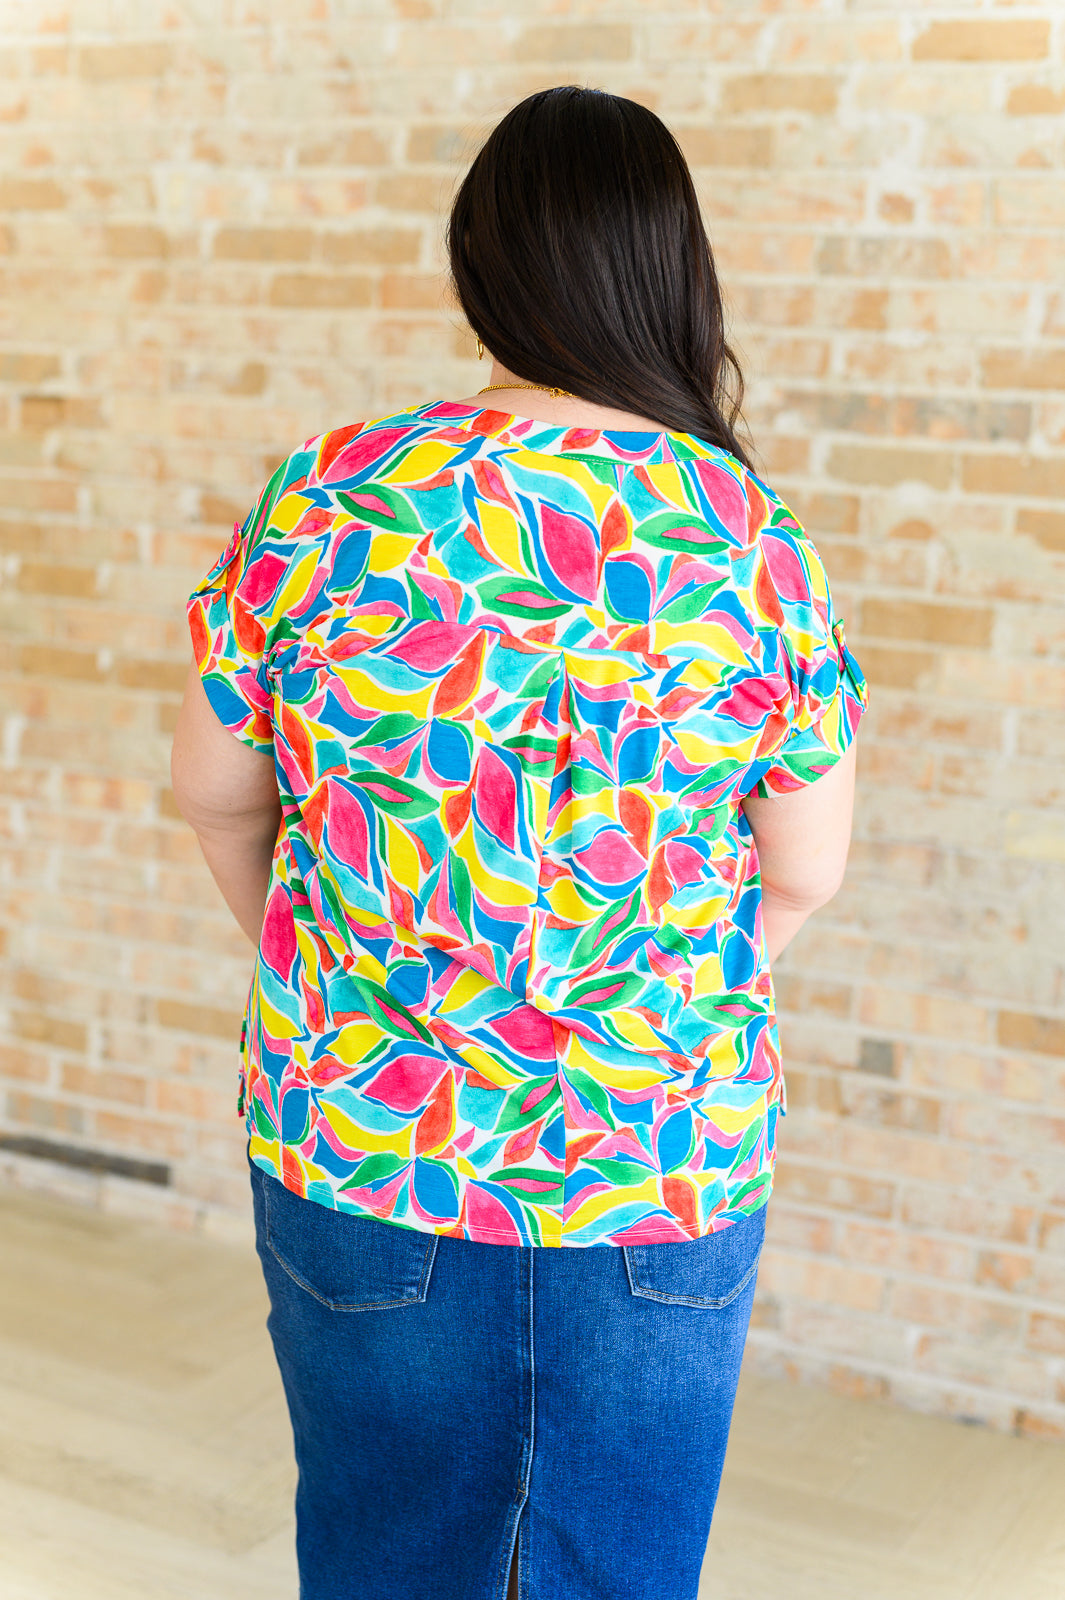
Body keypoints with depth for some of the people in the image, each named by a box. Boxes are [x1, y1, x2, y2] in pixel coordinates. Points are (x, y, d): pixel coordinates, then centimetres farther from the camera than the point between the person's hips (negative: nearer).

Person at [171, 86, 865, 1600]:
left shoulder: (325, 501, -11)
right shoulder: (756, 546, -10)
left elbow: (214, 791, 0)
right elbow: (806, 873, -2)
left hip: (358, 1142, 1)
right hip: (667, 1171, 0)